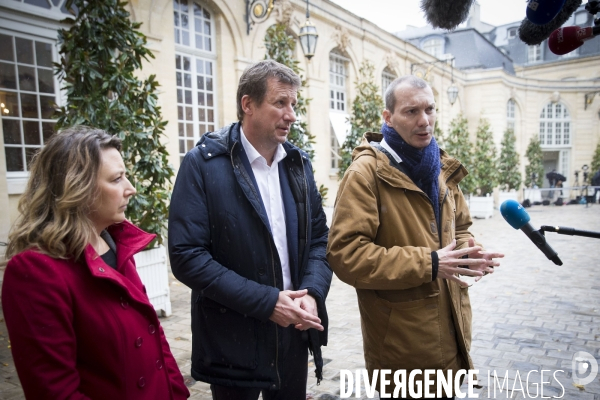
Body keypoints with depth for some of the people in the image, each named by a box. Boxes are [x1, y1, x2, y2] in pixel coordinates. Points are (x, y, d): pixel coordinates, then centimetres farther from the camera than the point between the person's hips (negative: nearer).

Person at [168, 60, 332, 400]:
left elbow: (319, 237, 7)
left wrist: (313, 294, -11)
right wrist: (266, 301, -19)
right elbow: (187, 255, -16)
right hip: (233, 342, -4)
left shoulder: (298, 163, 5)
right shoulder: (203, 164, -11)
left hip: (294, 334, 5)